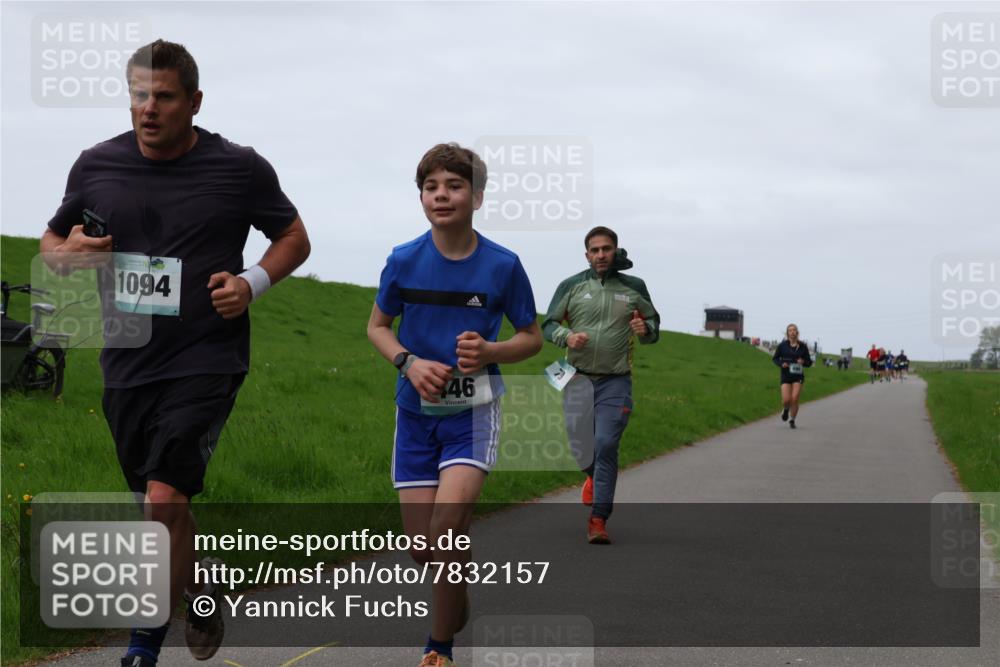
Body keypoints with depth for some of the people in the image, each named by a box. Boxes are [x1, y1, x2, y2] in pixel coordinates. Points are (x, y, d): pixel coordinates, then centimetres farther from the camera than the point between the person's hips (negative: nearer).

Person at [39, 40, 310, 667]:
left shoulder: (240, 168, -5)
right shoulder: (96, 166, 3)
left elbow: (294, 238, 9)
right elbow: (52, 243, 16)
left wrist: (253, 283, -9)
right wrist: (70, 254, -7)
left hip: (207, 360, -4)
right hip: (127, 362, 4)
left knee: (164, 497, -19)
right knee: (161, 505, 14)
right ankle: (198, 596, 40)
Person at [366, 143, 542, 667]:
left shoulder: (502, 266, -8)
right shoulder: (404, 261, -6)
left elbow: (532, 338, 3)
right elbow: (377, 326, 9)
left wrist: (490, 352, -17)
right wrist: (409, 362, -11)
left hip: (473, 411, -2)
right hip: (416, 410, 2)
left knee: (450, 513, -23)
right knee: (423, 545, 1)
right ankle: (460, 615, 33)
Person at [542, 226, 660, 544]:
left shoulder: (634, 287, 6)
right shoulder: (571, 286, 3)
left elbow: (654, 322, 16)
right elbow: (548, 325, 6)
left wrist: (646, 330, -8)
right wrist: (566, 336, -16)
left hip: (615, 382, -1)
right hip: (578, 378, 1)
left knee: (606, 445, -14)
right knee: (578, 444, 6)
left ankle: (599, 518, -8)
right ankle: (594, 475, 44)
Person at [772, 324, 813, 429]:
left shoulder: (803, 346, 0)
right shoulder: (782, 345, -2)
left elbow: (809, 362, 8)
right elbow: (775, 358, 8)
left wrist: (803, 362, -15)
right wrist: (781, 364, -12)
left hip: (798, 376, 0)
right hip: (786, 376, 0)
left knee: (795, 399, -10)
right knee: (786, 400, -9)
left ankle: (792, 420, 9)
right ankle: (786, 409, 28)